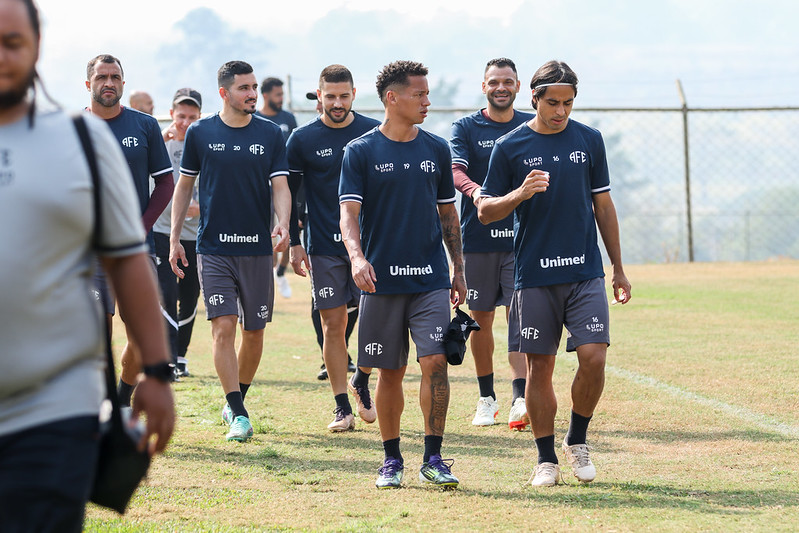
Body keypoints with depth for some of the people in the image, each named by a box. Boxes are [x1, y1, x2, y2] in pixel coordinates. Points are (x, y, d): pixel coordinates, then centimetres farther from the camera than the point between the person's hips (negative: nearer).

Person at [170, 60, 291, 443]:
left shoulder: (270, 134, 4)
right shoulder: (200, 133, 2)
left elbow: (280, 185, 0)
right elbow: (184, 185, 10)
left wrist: (283, 223, -20)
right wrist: (174, 238, 5)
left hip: (258, 248, 2)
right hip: (213, 248, -2)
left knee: (254, 331, 7)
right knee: (223, 327, -12)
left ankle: (236, 401, 27)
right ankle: (238, 414, -11)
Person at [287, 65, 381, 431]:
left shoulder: (374, 133, 3)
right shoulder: (302, 139, 1)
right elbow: (288, 194, 6)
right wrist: (294, 243, 0)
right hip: (324, 247, 0)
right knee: (333, 325, 1)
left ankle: (361, 382, 20)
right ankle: (342, 407, 8)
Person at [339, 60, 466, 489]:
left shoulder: (436, 149, 10)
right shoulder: (361, 152, 0)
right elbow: (349, 212, -7)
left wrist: (458, 269, 15)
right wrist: (357, 256, -25)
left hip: (431, 277, 2)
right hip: (382, 278, -2)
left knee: (435, 361, -11)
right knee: (390, 372, 4)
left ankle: (433, 458, -4)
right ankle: (392, 459, 17)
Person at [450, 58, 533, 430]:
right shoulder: (466, 127, 3)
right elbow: (456, 170, -14)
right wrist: (475, 191, -36)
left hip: (521, 237, 0)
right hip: (478, 236, 0)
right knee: (481, 319, 7)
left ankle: (520, 400, -17)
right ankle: (487, 398, 21)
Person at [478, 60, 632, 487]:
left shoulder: (589, 140, 8)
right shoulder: (510, 147, 1)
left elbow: (603, 206, 14)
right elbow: (485, 212, 3)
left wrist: (619, 270, 14)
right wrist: (520, 194, -17)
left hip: (586, 272, 1)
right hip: (534, 275, -1)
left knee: (593, 356, -10)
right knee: (540, 366, 2)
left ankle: (577, 441, 11)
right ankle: (546, 458, 13)